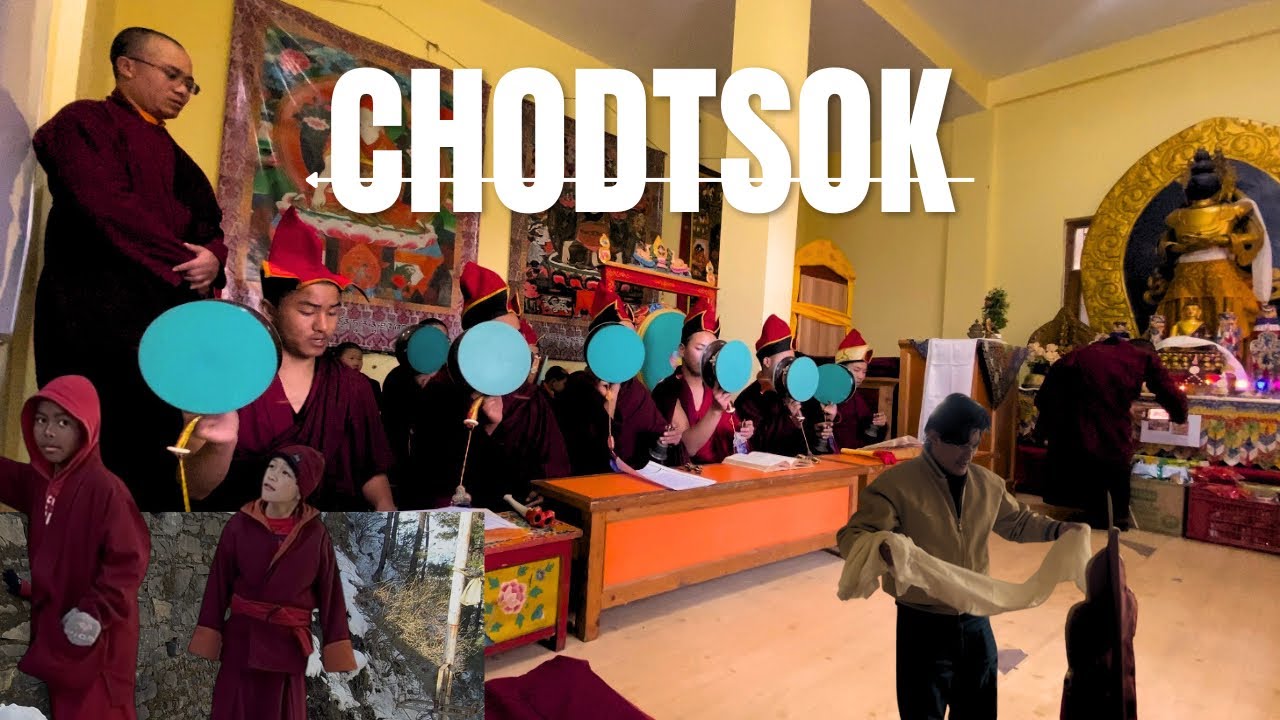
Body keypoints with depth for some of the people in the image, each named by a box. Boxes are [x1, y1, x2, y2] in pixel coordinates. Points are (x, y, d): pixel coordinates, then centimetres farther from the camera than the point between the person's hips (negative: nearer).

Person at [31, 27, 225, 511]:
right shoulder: (86, 122, 4)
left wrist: (212, 260, -8)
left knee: (152, 473, 7)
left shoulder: (176, 158, 24)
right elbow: (106, 205, -13)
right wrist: (184, 262, -9)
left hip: (166, 322, 6)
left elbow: (211, 229, 15)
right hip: (97, 316, -6)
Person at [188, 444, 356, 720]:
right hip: (240, 641, 1)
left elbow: (331, 595, -5)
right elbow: (217, 587, -2)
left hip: (288, 646, 0)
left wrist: (338, 657, -5)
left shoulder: (315, 534, -8)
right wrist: (204, 650, -4)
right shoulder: (239, 525, -7)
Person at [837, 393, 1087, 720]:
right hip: (923, 625, -6)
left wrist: (1058, 529, 2)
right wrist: (881, 548, -47)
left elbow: (1018, 522, 20)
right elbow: (850, 537, -26)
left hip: (975, 621, 6)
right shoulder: (896, 483, -20)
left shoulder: (988, 484, 1)